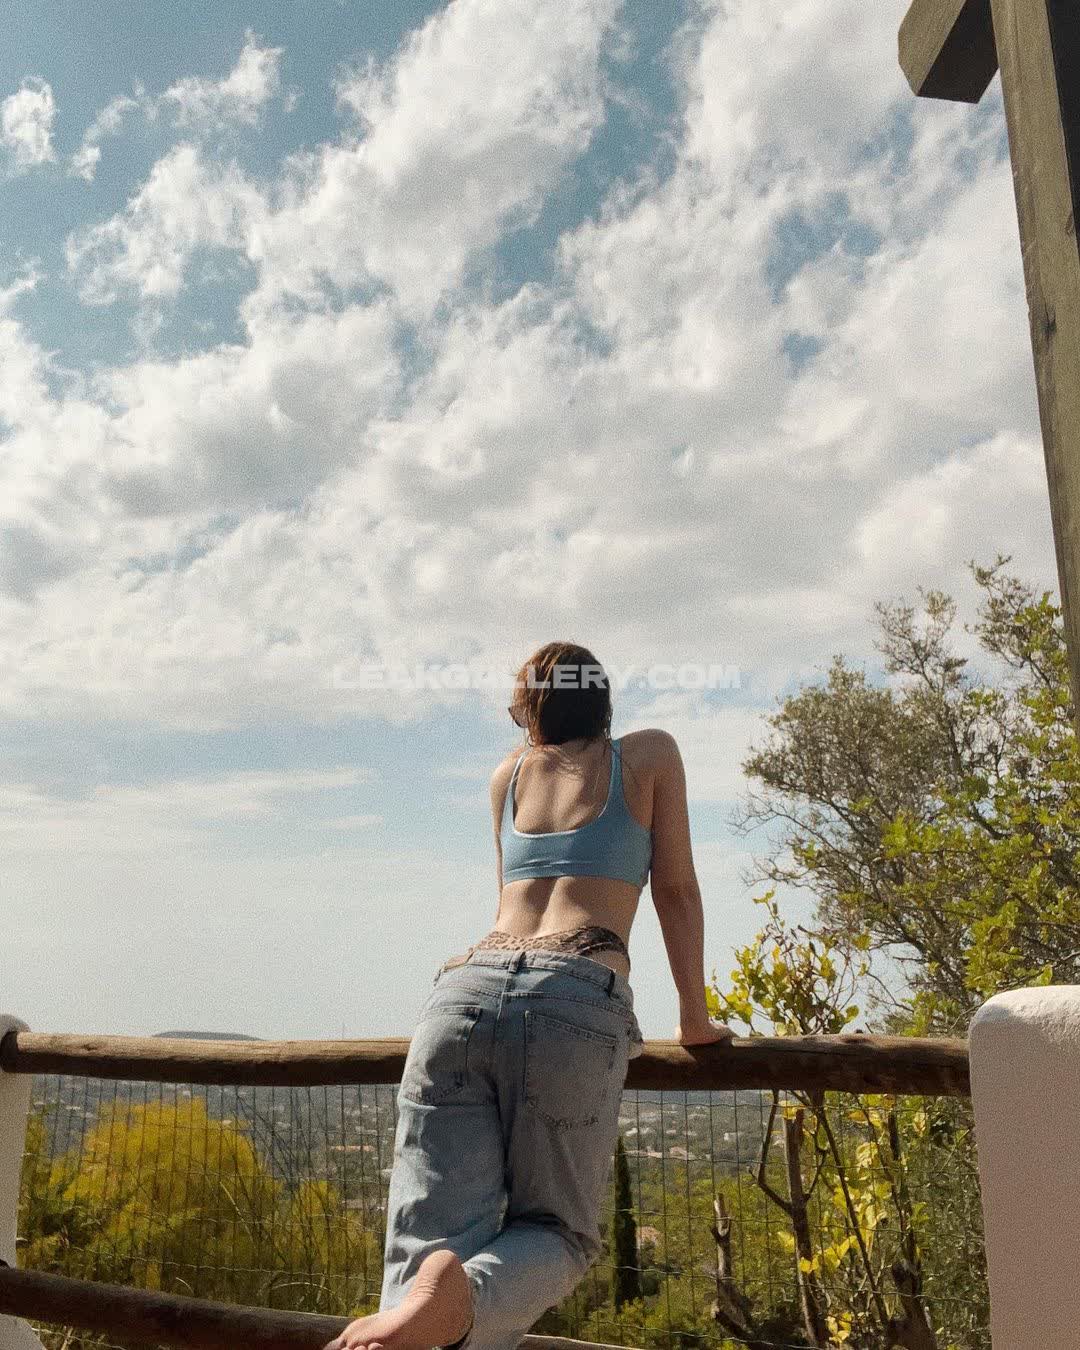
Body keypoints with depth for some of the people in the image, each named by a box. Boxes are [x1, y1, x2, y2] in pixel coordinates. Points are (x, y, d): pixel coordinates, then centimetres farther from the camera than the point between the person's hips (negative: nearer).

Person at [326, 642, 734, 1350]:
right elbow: (677, 891, 19)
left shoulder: (509, 774, 29)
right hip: (574, 1005, -3)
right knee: (558, 1234, 11)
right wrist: (695, 1019, 27)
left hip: (467, 990, 3)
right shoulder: (650, 753, 19)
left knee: (434, 1238, -1)